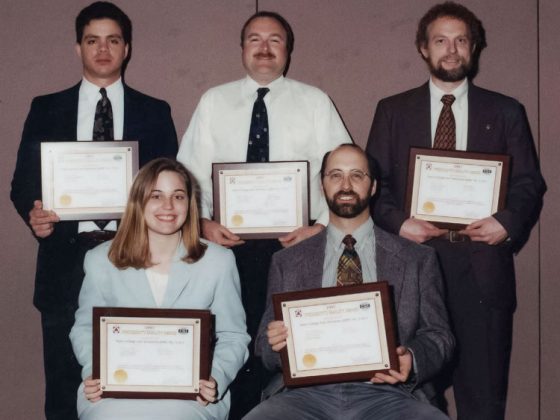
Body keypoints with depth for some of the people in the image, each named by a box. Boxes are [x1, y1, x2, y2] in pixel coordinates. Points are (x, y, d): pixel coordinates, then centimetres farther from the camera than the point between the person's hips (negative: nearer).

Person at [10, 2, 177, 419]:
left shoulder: (154, 113, 11)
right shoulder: (46, 109, 11)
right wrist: (33, 213, -12)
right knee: (65, 386, 4)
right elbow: (23, 181, 9)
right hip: (67, 260, 1)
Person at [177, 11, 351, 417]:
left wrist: (322, 224, -11)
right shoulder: (213, 101, 9)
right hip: (230, 244, 1)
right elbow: (189, 172, 7)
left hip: (296, 242, -1)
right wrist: (202, 221, -8)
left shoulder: (315, 102, 5)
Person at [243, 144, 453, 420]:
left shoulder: (418, 259, 13)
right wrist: (274, 343, -8)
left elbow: (438, 335, 11)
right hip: (309, 392, 0)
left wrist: (412, 361, -12)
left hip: (385, 391, 0)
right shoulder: (286, 262, 15)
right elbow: (266, 346, 16)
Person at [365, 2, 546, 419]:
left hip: (483, 267, 0)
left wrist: (509, 222, -11)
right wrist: (398, 222, -10)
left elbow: (530, 184, 8)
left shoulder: (506, 112, 10)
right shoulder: (393, 110, 10)